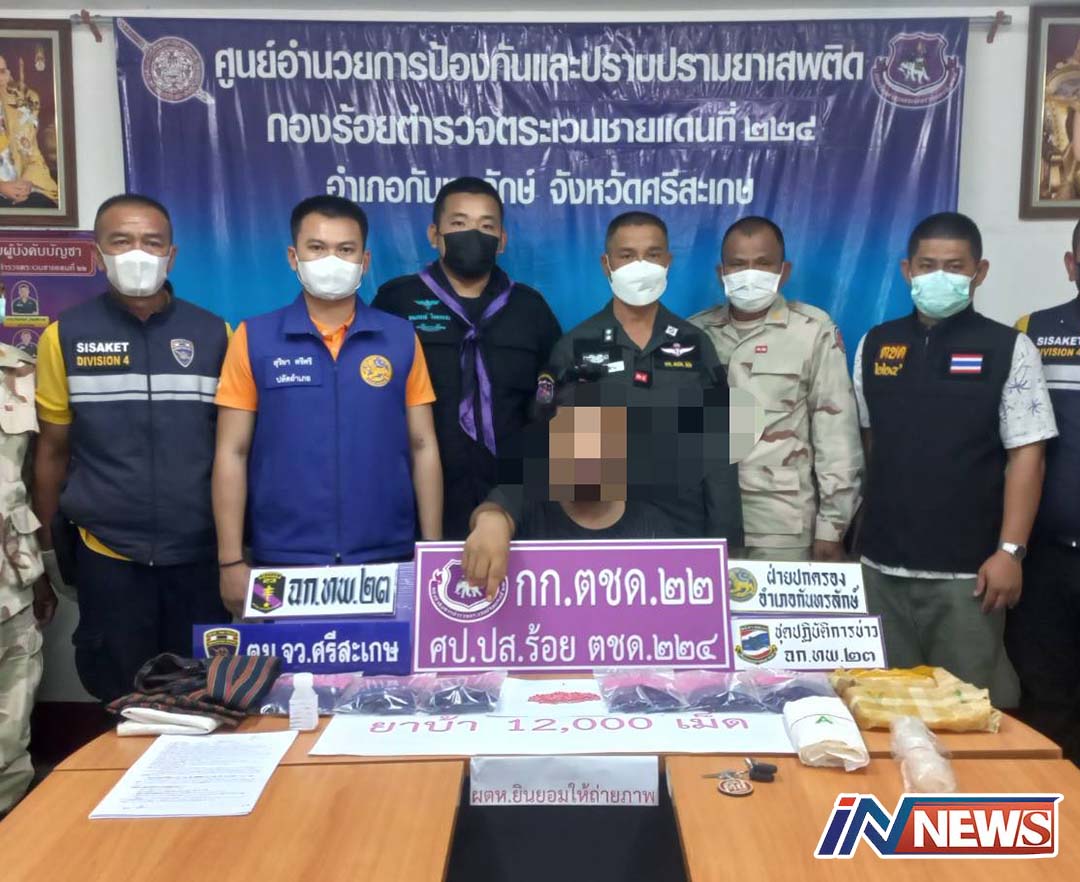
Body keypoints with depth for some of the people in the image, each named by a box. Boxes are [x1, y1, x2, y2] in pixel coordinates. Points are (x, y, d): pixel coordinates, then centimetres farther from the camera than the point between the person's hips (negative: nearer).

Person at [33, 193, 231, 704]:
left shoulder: (214, 335, 2)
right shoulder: (65, 336, 1)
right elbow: (53, 451, 6)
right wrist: (46, 553, 6)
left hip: (202, 554, 1)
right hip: (106, 558, 0)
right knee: (121, 703, 11)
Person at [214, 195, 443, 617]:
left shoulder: (401, 338, 2)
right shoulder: (253, 339, 0)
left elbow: (422, 447, 5)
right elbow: (232, 453, 0)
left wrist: (432, 549, 2)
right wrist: (231, 560, -4)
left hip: (387, 559, 1)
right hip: (282, 561, -1)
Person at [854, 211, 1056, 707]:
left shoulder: (1008, 349, -2)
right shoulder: (875, 345, 7)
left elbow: (1025, 454, -5)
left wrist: (1010, 550, -12)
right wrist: (852, 528, 8)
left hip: (966, 567, -3)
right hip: (881, 562, 3)